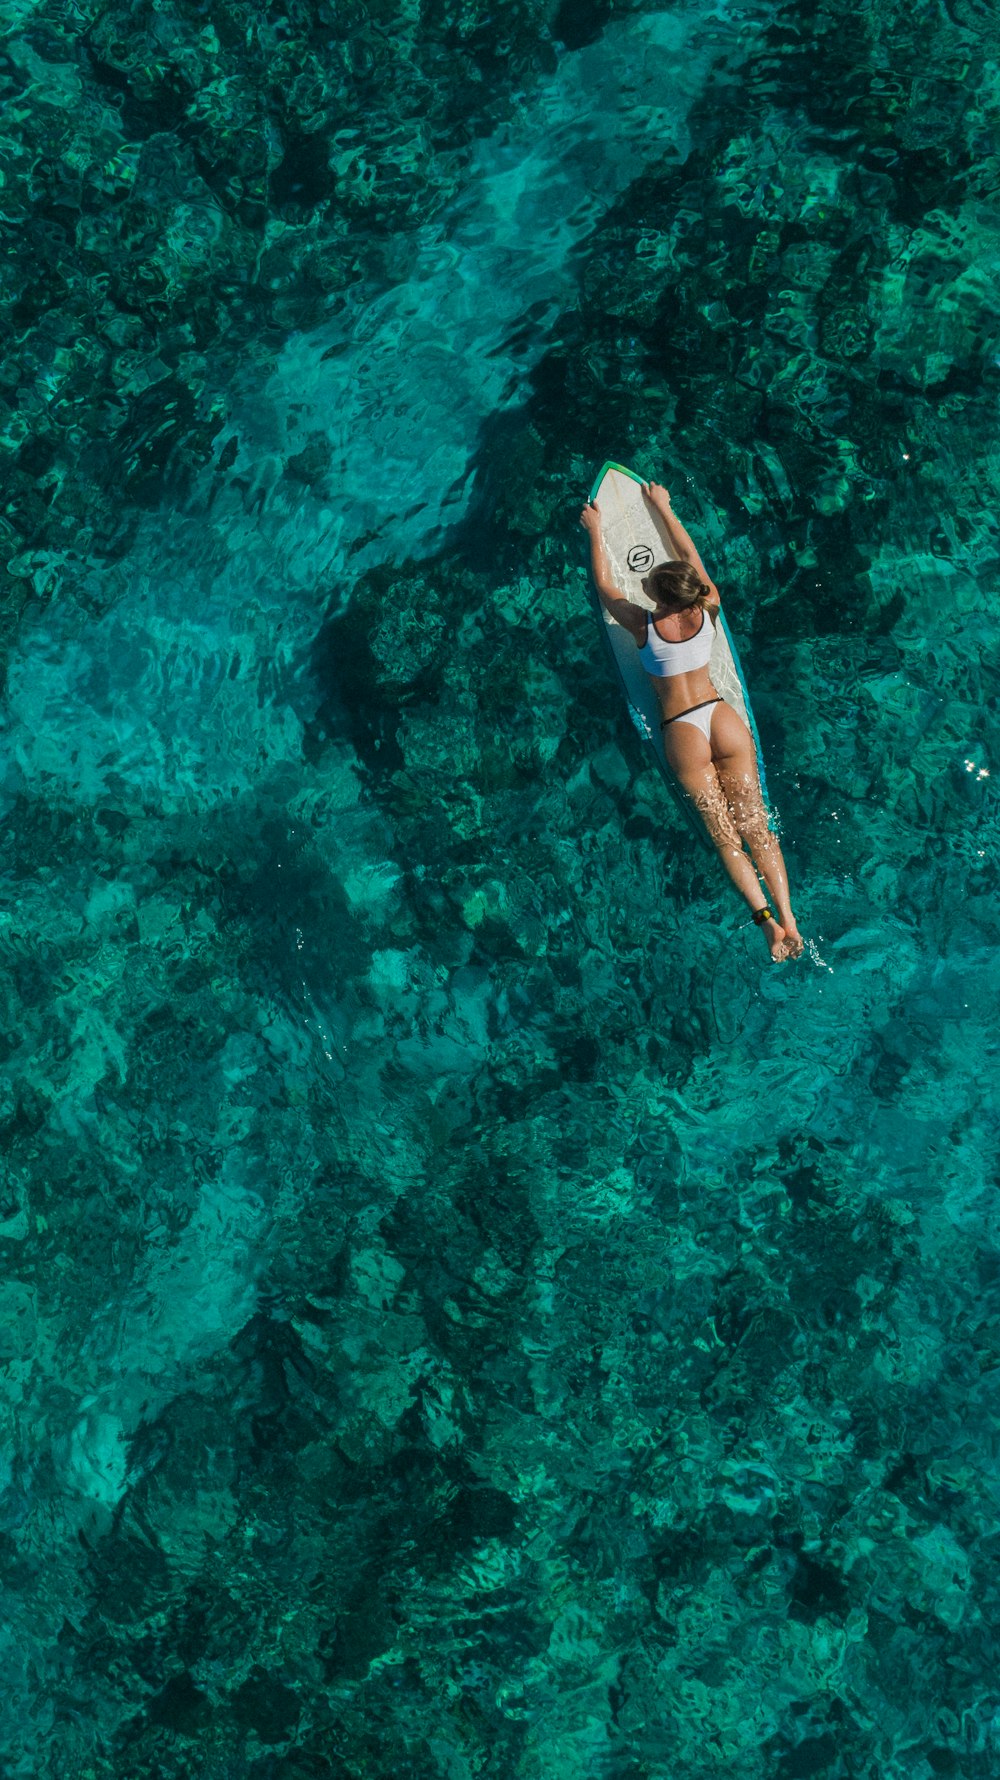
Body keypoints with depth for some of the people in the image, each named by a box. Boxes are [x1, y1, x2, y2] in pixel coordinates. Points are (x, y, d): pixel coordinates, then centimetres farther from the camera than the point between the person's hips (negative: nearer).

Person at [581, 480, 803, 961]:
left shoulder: (644, 626, -10)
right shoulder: (708, 610, -4)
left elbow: (604, 585, 7)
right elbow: (689, 554, 14)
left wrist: (595, 531, 19)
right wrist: (663, 507, 26)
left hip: (682, 734, -2)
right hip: (724, 720, 3)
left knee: (725, 835, -1)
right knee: (756, 824, 2)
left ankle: (765, 917, -14)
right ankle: (787, 917, -7)